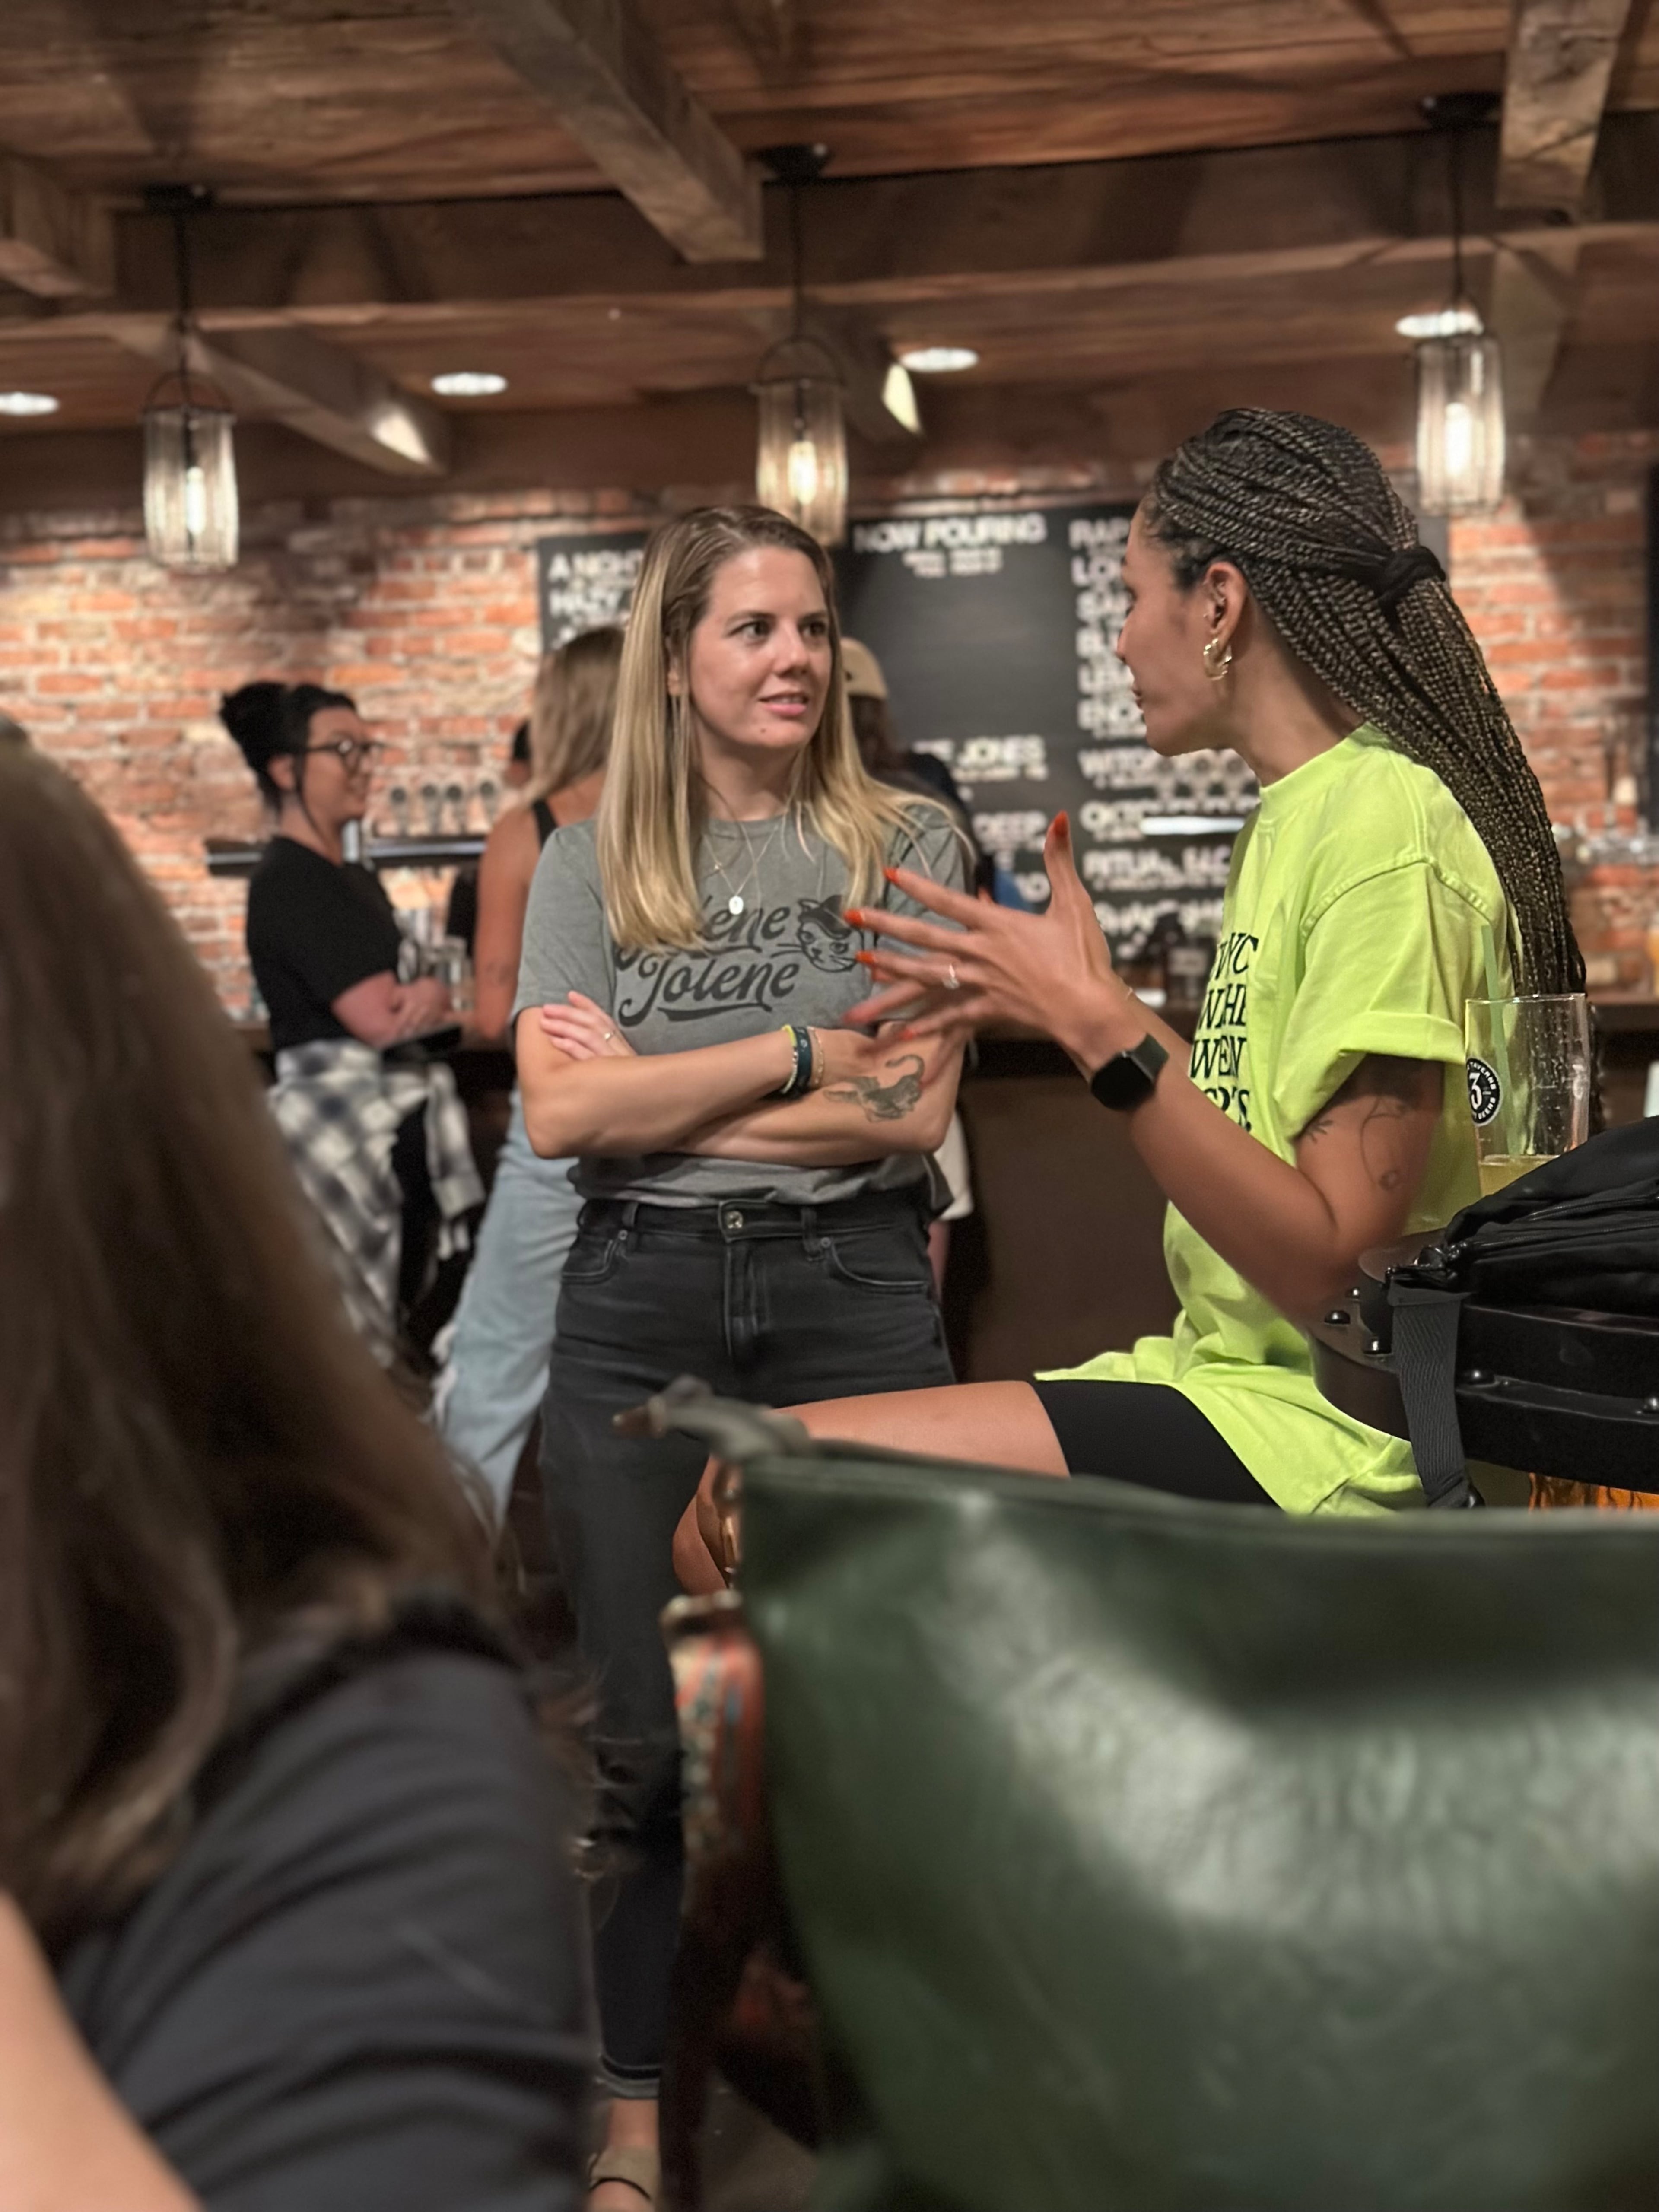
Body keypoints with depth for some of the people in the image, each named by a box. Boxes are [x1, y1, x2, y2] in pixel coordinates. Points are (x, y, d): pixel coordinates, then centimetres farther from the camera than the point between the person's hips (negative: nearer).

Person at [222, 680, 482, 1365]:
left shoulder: (357, 881, 17)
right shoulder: (290, 882, -12)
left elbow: (409, 1007, 12)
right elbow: (376, 1019, -18)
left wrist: (426, 994, -11)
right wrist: (430, 994, 2)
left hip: (401, 1110, 9)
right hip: (342, 1117, -9)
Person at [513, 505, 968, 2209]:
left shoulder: (905, 843, 4)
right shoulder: (590, 863, 8)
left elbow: (911, 1112, -6)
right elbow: (559, 1114, -5)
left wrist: (655, 1091, -6)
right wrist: (797, 1058, -9)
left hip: (852, 1298, -1)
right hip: (639, 1308, 1)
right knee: (651, 1735, 7)